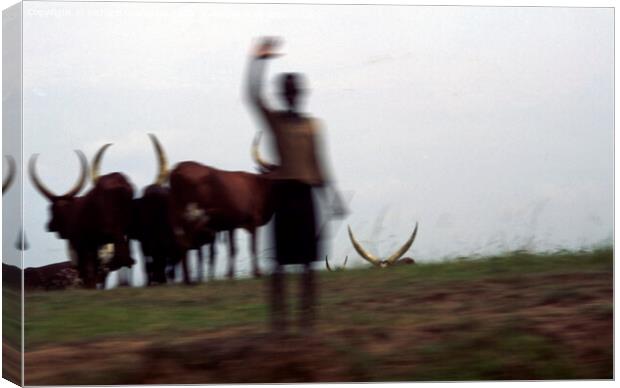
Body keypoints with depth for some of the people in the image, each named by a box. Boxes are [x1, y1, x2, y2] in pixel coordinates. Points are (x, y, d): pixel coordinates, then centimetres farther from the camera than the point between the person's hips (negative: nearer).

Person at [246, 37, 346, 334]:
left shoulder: (312, 125, 11)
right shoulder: (273, 120, 4)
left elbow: (318, 164, 13)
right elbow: (253, 95, -11)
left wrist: (333, 196, 9)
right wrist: (259, 60, -15)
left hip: (306, 193, 2)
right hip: (282, 191, -2)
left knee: (308, 262, 2)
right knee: (280, 261, -2)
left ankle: (308, 318, 7)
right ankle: (278, 320, 2)